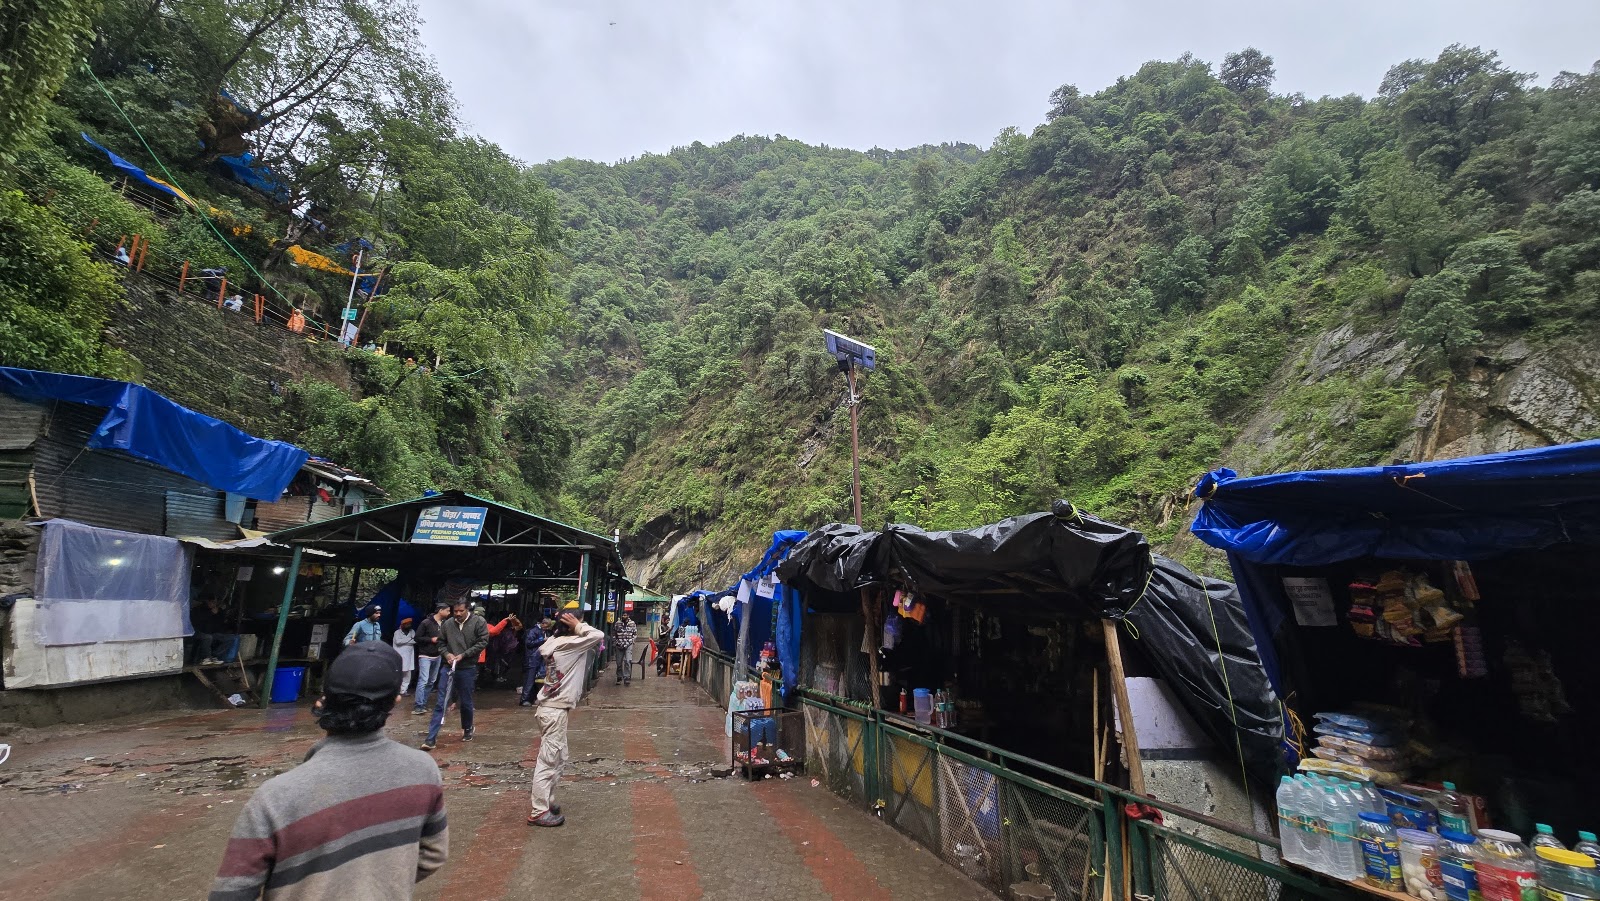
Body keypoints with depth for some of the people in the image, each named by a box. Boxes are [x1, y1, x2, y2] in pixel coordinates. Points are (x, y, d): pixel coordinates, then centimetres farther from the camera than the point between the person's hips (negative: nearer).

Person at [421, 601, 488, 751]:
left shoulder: (478, 622, -8)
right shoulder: (447, 623, 1)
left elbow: (483, 642, -10)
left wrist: (464, 655, -15)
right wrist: (446, 654, -8)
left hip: (468, 669, -2)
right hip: (448, 667, 2)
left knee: (466, 702, 11)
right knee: (441, 702, 0)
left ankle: (467, 730, 33)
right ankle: (431, 738, 4)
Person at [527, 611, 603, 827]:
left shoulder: (555, 642, 7)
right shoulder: (568, 644, -18)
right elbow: (598, 635, -22)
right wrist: (578, 626, -12)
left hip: (552, 707, 10)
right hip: (554, 711, -10)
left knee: (558, 758, 19)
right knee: (548, 761, -2)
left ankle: (548, 801, 28)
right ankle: (539, 812, 5)